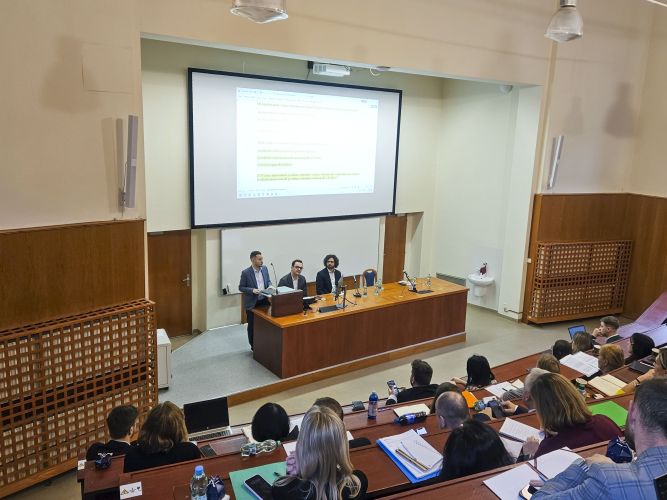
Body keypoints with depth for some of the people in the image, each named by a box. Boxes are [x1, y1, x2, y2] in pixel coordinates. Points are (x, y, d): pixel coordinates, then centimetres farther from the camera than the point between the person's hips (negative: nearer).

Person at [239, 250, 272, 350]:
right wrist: (252, 290, -22)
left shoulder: (265, 268, 1)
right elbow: (241, 287, -8)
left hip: (264, 301, 4)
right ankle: (253, 346, 22)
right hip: (252, 303, -4)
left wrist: (270, 286, -8)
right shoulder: (246, 272, -14)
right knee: (252, 326, 8)